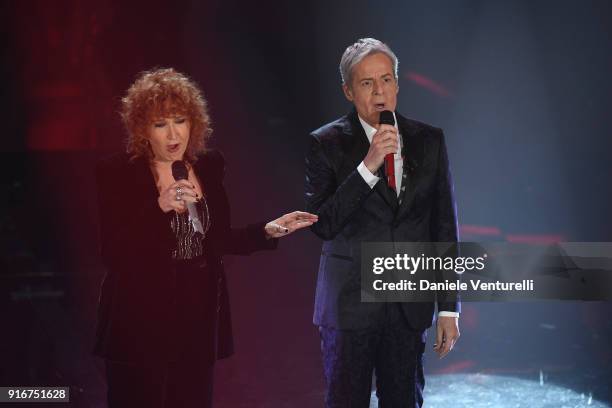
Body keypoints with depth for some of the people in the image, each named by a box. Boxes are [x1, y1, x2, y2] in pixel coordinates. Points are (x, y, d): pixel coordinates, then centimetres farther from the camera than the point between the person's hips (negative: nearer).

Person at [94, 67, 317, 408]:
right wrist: (159, 208, -27)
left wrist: (269, 231, 0)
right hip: (141, 324, -4)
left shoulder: (209, 165, 5)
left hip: (198, 319, 4)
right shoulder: (118, 173, -9)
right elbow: (114, 255, -16)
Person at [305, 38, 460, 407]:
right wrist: (368, 166, -23)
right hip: (350, 303, -2)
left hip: (410, 306, 3)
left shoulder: (429, 141, 4)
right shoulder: (327, 144, -4)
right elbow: (322, 224, -14)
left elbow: (445, 225, 6)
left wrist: (449, 308, 4)